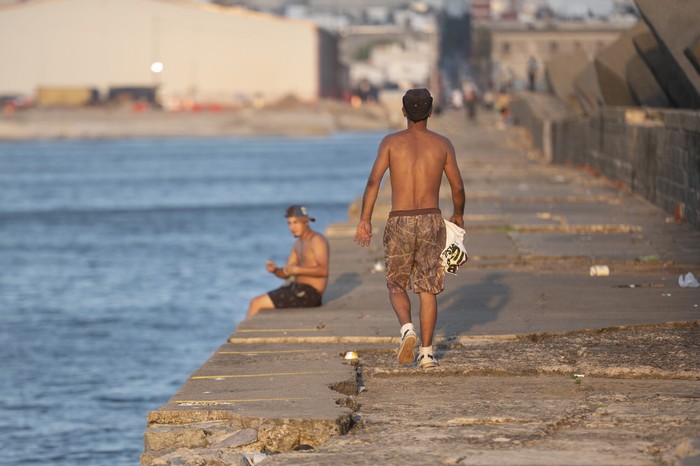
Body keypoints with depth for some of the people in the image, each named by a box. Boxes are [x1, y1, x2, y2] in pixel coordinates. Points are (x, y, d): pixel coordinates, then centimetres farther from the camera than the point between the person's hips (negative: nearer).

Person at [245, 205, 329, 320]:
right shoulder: (297, 244, 18)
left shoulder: (316, 240, -10)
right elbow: (286, 274, 15)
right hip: (298, 288, 10)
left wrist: (297, 270, -29)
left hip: (309, 292, -10)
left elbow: (323, 270, -23)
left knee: (256, 303, -11)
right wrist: (275, 270, -7)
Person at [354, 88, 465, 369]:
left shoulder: (391, 142, 0)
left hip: (400, 222, 0)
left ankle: (407, 328, -13)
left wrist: (365, 219, -8)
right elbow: (457, 187, 6)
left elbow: (374, 180, -10)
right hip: (431, 221, 1)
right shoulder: (442, 144, 3)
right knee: (427, 289, 8)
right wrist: (458, 214, 25)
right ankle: (426, 353, 5)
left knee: (396, 285, 14)